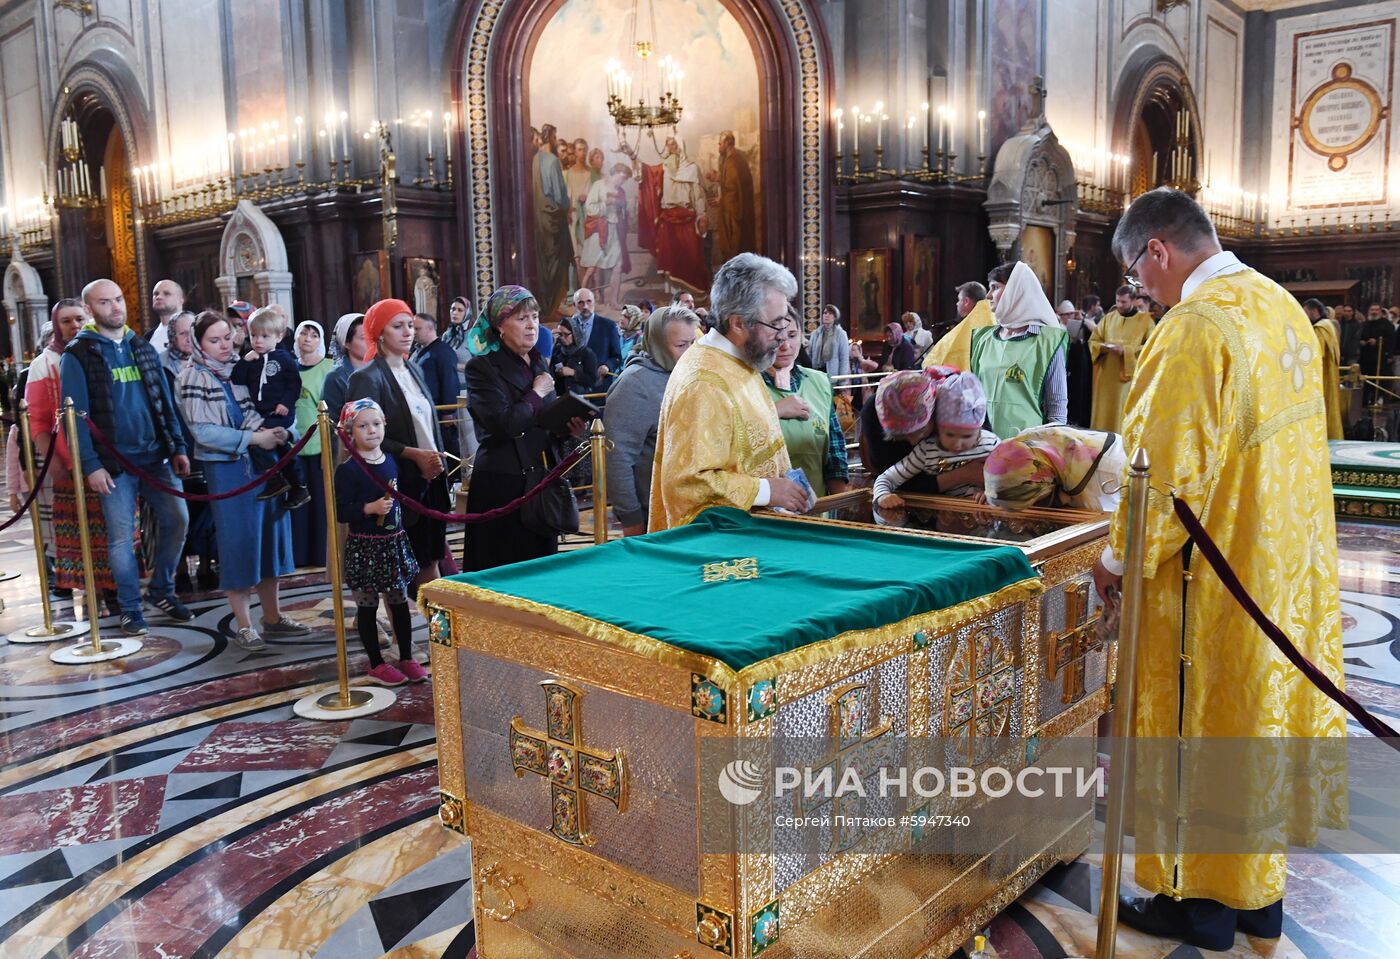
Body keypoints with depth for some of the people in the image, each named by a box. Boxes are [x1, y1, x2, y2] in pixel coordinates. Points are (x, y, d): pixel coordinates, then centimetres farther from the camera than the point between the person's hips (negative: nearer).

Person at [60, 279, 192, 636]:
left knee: (177, 519, 3)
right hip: (114, 462, -4)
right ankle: (130, 609, 13)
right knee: (122, 536, 0)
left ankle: (161, 590, 22)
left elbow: (165, 401, 13)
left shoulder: (142, 348, 12)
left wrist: (179, 446, 6)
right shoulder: (78, 354, -4)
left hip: (156, 456, 5)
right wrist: (91, 465, -15)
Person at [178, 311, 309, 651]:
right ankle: (243, 625, 9)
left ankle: (272, 616, 21)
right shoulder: (194, 377, -7)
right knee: (237, 540, 0)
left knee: (269, 534, 9)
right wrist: (254, 438, -20)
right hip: (226, 467, -5)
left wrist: (276, 431, -9)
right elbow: (203, 432, -15)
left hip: (261, 461, 6)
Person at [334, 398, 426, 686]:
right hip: (364, 546, -6)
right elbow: (340, 510, -17)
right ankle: (376, 664, 17)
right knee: (368, 606, 5)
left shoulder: (390, 461, 6)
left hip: (394, 542, 6)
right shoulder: (348, 470, -13)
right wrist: (371, 508, -25)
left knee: (400, 602, 12)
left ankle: (406, 658, 23)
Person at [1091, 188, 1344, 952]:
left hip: (1218, 576, -9)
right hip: (1291, 563, 9)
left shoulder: (1194, 330, -22)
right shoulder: (1279, 305, 6)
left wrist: (1121, 558, -8)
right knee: (1263, 714, 17)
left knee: (1198, 726, 7)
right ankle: (1257, 893, 32)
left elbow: (1167, 472, -22)